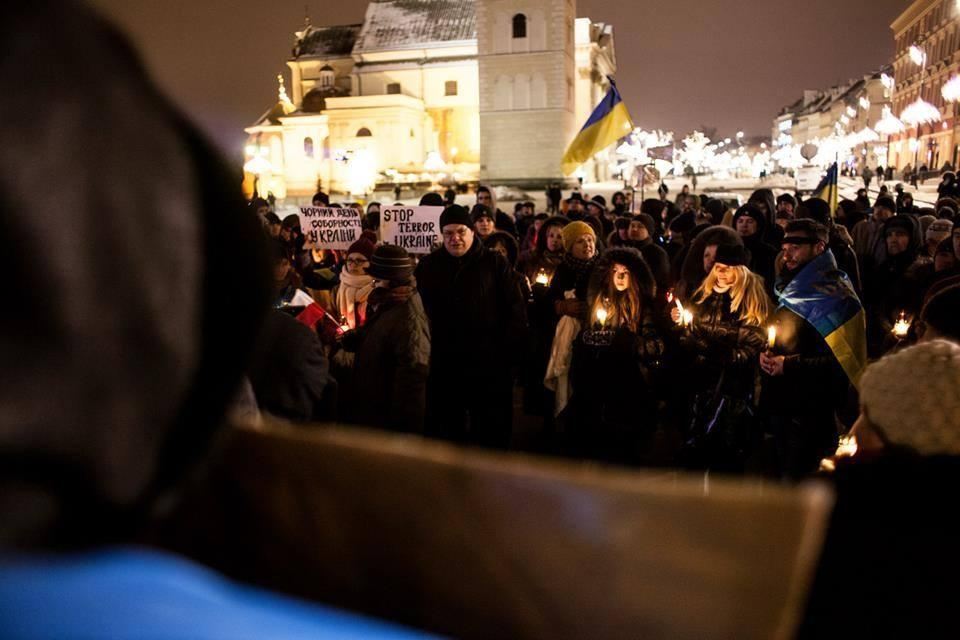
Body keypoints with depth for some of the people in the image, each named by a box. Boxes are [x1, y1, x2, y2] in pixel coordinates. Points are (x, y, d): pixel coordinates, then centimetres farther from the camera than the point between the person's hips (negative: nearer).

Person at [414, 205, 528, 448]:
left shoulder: (495, 263, 1)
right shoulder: (428, 266, 8)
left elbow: (516, 309, -1)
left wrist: (507, 351, -7)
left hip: (490, 365, -2)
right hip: (443, 366, 2)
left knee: (492, 433, 7)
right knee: (447, 430, 12)